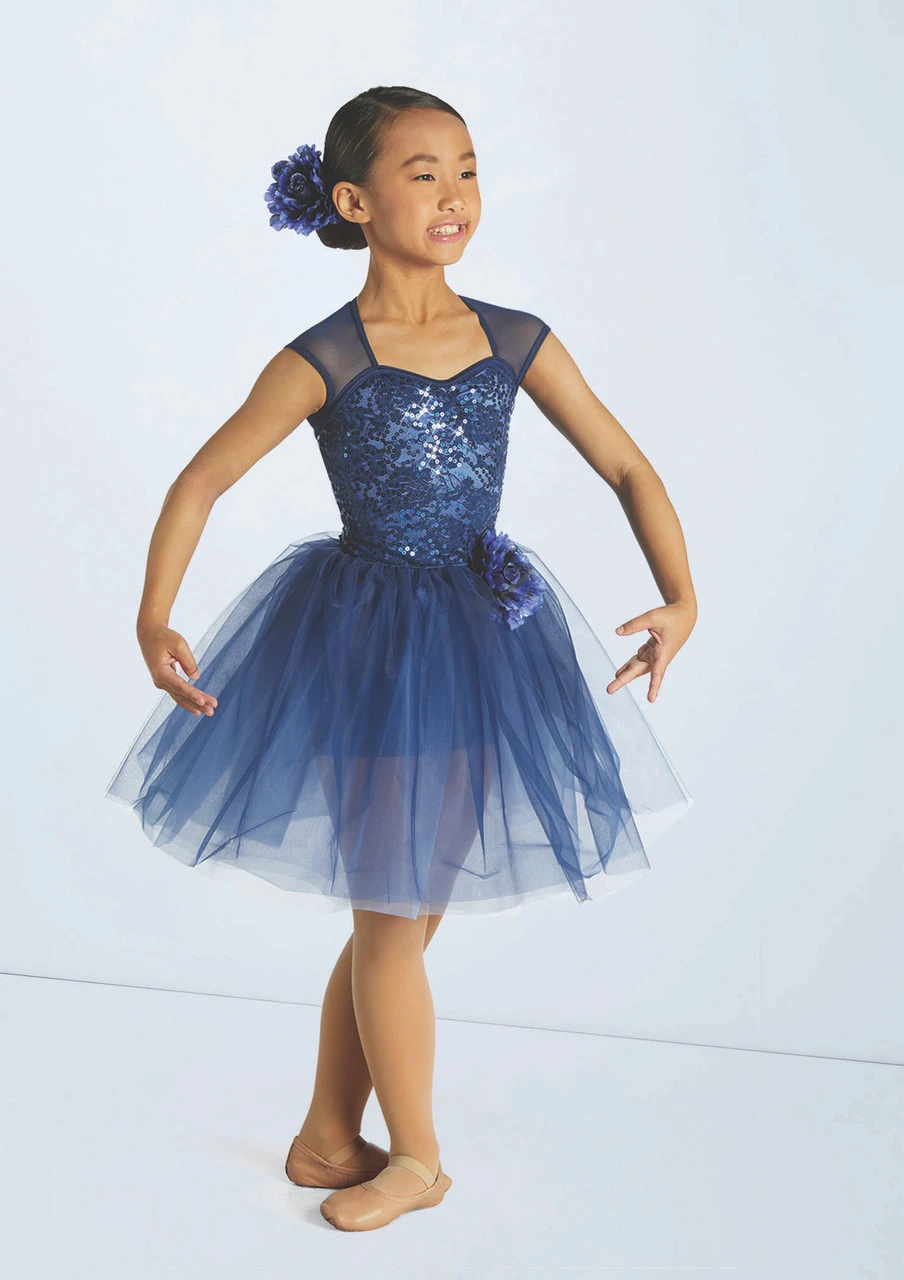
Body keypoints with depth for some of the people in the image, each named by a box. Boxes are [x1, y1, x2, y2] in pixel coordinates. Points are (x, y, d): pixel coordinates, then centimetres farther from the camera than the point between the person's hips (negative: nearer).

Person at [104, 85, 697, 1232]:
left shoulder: (519, 343, -2)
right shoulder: (322, 361, -12)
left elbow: (626, 468, 2)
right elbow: (200, 483, -7)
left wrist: (681, 593, -11)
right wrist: (154, 624, -16)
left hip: (483, 634, 4)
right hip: (367, 645, -4)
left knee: (398, 911, 14)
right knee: (392, 914, 5)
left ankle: (329, 1137, 32)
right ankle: (414, 1157, 26)